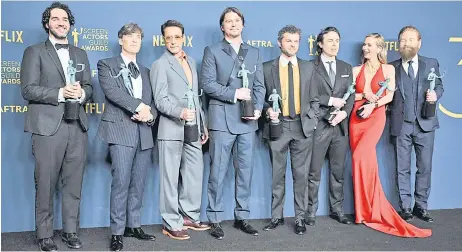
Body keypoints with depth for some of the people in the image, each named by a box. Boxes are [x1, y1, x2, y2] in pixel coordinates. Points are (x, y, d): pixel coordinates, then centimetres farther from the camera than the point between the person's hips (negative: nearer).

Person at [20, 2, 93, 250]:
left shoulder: (80, 54, 18)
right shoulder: (34, 52, 4)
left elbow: (89, 87, 14)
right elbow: (27, 89, -5)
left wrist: (81, 93, -8)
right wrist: (60, 93, -16)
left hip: (77, 127, 4)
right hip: (48, 127, -4)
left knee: (73, 183, 7)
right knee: (45, 184, 2)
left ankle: (70, 231, 18)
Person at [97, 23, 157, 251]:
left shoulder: (145, 71, 21)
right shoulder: (107, 65, 7)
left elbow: (153, 101, 16)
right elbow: (111, 90, -11)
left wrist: (149, 114, -6)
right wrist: (139, 106, -15)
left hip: (144, 132, 5)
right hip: (121, 129, -5)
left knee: (138, 183, 7)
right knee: (121, 182, -9)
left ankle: (134, 226, 17)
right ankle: (117, 232, 0)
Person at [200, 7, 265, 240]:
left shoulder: (254, 53, 16)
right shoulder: (212, 51, 5)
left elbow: (260, 86, 11)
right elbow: (207, 83, -5)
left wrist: (258, 109, -5)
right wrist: (234, 93, -15)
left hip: (247, 120, 4)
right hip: (222, 119, -3)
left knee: (245, 170, 7)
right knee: (218, 171, 0)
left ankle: (242, 217, 18)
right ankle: (215, 219, 9)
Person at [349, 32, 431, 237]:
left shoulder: (388, 69, 5)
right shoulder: (356, 70, 12)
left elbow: (389, 96, -2)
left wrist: (373, 105, -16)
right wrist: (364, 95, -9)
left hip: (375, 117, -4)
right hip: (356, 118, 4)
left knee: (360, 156, -20)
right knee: (365, 160, 4)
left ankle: (366, 209, -4)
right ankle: (373, 209, 14)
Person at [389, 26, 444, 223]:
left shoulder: (432, 64, 8)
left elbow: (439, 86, 11)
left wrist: (436, 94, -10)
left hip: (425, 124, 1)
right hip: (401, 125, -1)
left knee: (425, 167, 5)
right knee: (402, 169, 4)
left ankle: (421, 206, 17)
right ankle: (405, 208, 14)